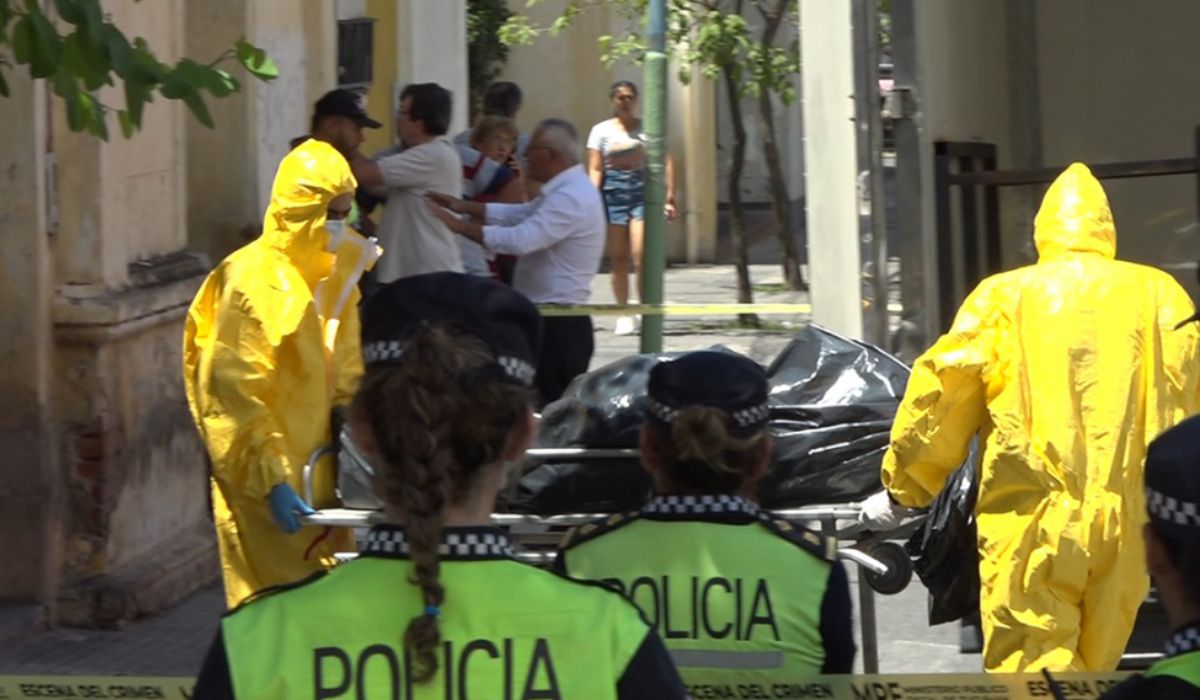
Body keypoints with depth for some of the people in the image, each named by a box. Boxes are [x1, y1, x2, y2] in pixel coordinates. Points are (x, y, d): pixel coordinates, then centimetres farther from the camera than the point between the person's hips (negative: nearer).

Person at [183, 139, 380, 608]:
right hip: (266, 485, -8)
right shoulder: (253, 283, -15)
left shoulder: (334, 275, 12)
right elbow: (236, 396, -18)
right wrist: (270, 480, -22)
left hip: (318, 472, 8)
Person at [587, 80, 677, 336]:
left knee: (641, 256, -12)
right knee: (618, 258, 3)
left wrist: (669, 196, -4)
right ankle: (624, 314, 10)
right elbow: (595, 169, 2)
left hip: (642, 189, -1)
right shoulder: (601, 130, 8)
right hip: (613, 190, 1)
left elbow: (666, 162, 5)